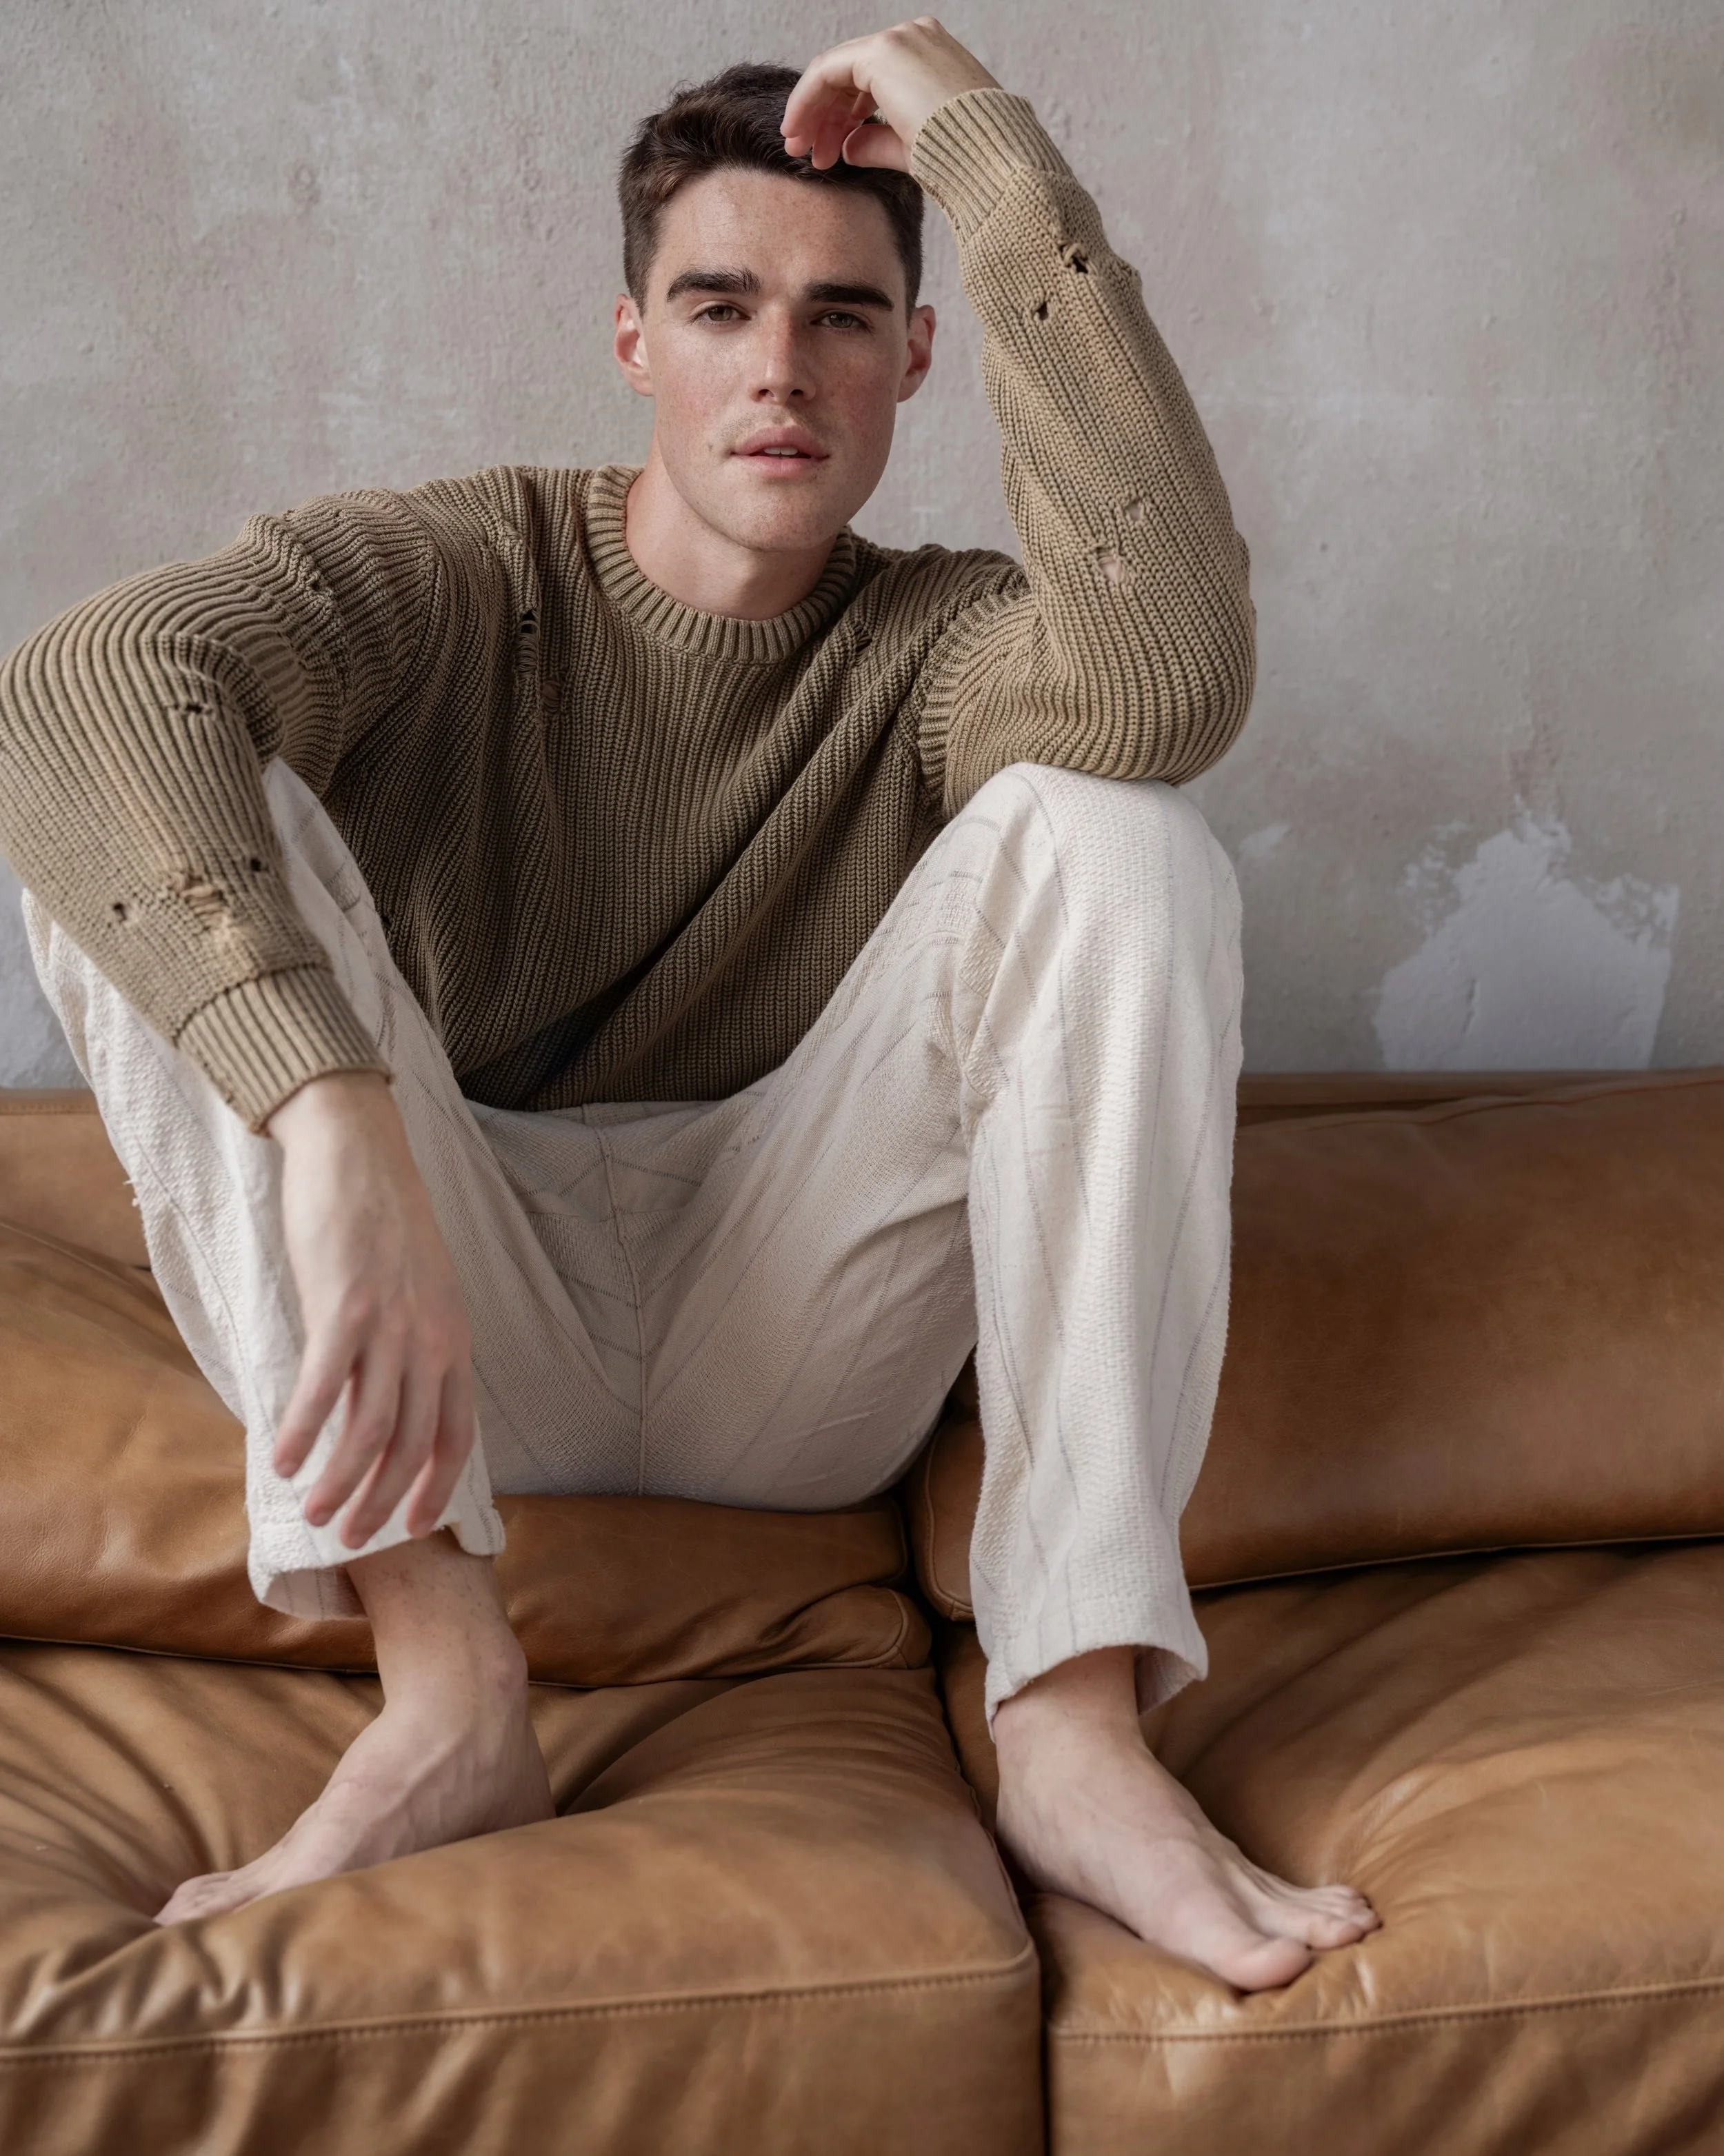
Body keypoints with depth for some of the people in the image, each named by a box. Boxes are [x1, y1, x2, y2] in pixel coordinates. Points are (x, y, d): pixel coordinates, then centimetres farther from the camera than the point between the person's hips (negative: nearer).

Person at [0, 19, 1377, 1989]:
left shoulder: (938, 646, 1)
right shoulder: (461, 574, -3)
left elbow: (1170, 685, -27)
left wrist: (991, 161, -24)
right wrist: (335, 1122, -45)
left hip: (787, 1371, 1)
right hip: (468, 1332, 0)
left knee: (1104, 833, -19)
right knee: (166, 813, -22)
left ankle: (1074, 1720, -30)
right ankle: (442, 1678, -34)